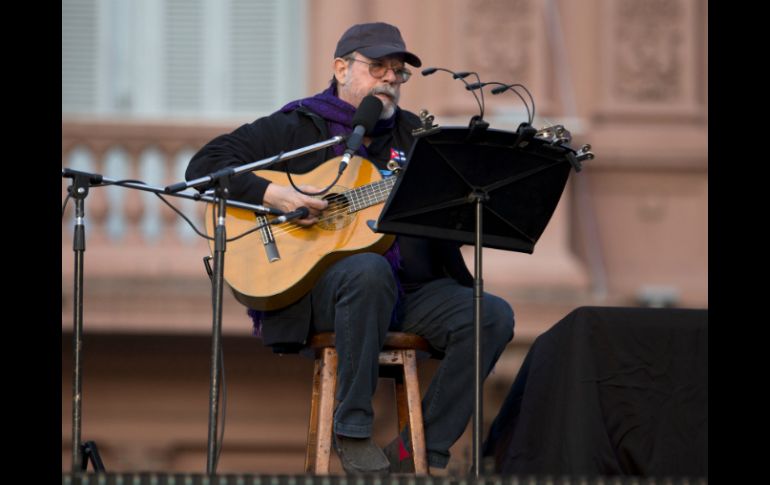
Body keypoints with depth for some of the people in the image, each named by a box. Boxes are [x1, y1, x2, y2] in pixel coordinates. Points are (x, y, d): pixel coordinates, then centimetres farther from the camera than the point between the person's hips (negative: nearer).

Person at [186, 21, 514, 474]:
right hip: (310, 290, -5)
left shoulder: (415, 135, 20)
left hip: (410, 292, 5)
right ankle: (353, 432, -26)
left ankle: (416, 454, -14)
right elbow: (204, 165, -1)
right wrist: (273, 194, -15)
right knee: (369, 270, -39)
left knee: (493, 316, -18)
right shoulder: (298, 127, 6)